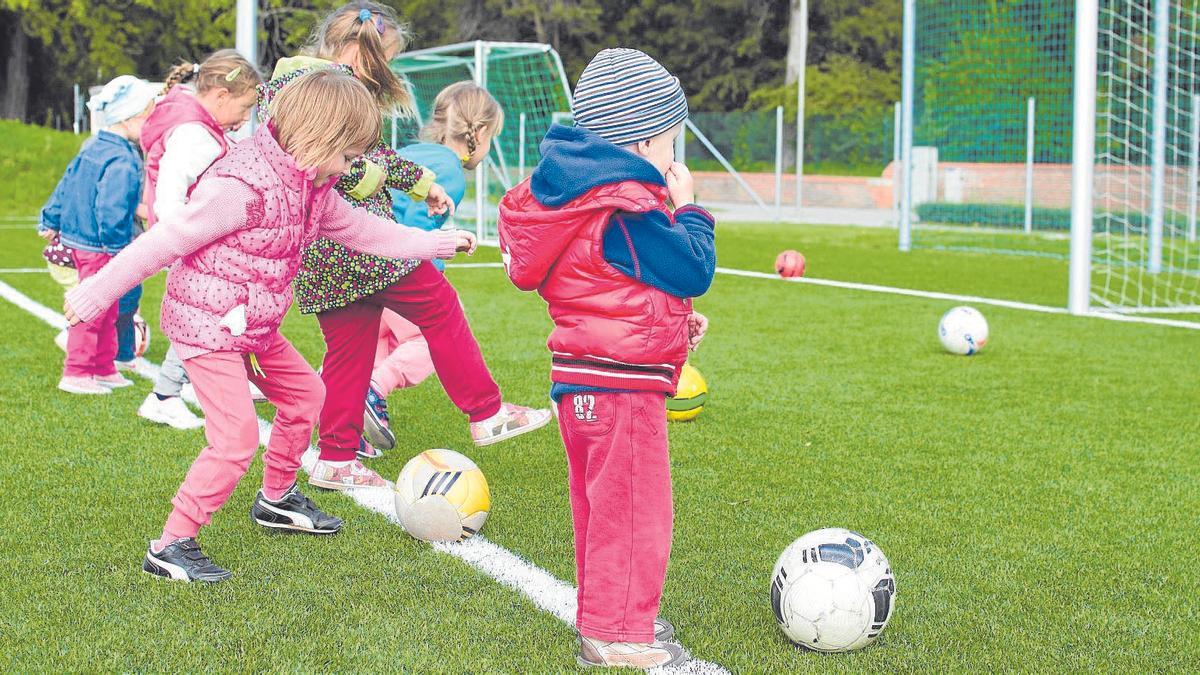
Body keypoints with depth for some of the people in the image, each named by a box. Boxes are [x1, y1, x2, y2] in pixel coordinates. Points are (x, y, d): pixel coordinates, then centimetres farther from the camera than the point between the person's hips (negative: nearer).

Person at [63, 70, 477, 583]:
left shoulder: (313, 187, 4)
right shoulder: (243, 185, -26)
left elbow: (360, 229, 19)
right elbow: (166, 240, -23)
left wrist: (436, 243, 24)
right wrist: (98, 291, -19)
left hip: (255, 327, 10)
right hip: (206, 324, -10)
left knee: (304, 392, 21)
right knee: (237, 438, -15)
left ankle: (276, 499, 41)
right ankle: (171, 547, -5)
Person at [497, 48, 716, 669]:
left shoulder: (582, 196, 12)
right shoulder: (629, 212, -21)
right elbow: (694, 270, -17)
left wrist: (674, 317, 20)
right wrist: (688, 208, -2)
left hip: (582, 379, 11)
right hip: (621, 384, -11)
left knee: (603, 504, 20)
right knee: (636, 508, -2)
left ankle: (604, 614, 33)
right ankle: (617, 636, 4)